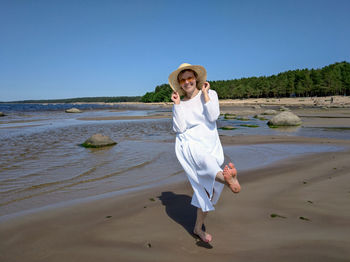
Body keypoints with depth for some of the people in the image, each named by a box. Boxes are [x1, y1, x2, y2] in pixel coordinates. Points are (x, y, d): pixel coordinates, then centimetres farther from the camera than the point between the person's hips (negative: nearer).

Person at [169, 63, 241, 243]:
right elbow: (179, 128, -4)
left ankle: (198, 228, 19)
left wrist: (205, 94, -5)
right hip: (189, 146, -2)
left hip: (211, 147, 2)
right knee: (205, 161, -38)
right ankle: (228, 179, -72)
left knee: (210, 189, 0)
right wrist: (177, 104, -3)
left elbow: (213, 116, -10)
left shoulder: (210, 94, 9)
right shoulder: (179, 104, 12)